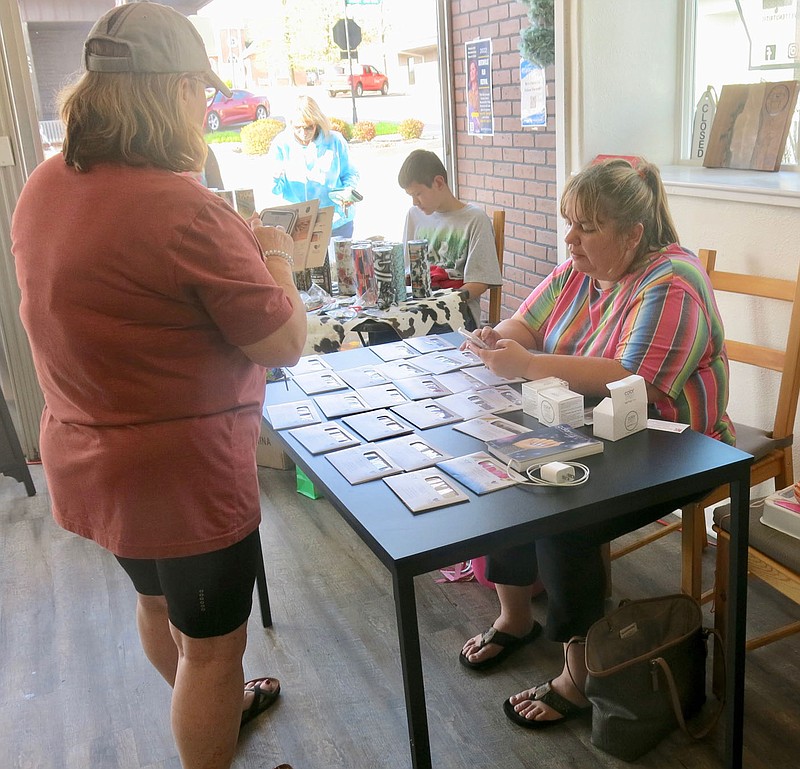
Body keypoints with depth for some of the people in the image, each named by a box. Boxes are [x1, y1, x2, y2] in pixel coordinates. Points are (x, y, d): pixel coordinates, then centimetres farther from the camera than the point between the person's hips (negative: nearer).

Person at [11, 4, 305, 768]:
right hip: (182, 474, -9)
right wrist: (275, 258, -1)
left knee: (156, 600, 30)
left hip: (86, 462, 9)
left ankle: (209, 707, 58)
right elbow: (285, 342, -19)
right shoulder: (187, 212, -28)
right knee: (211, 644, 14)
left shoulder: (43, 188, -2)